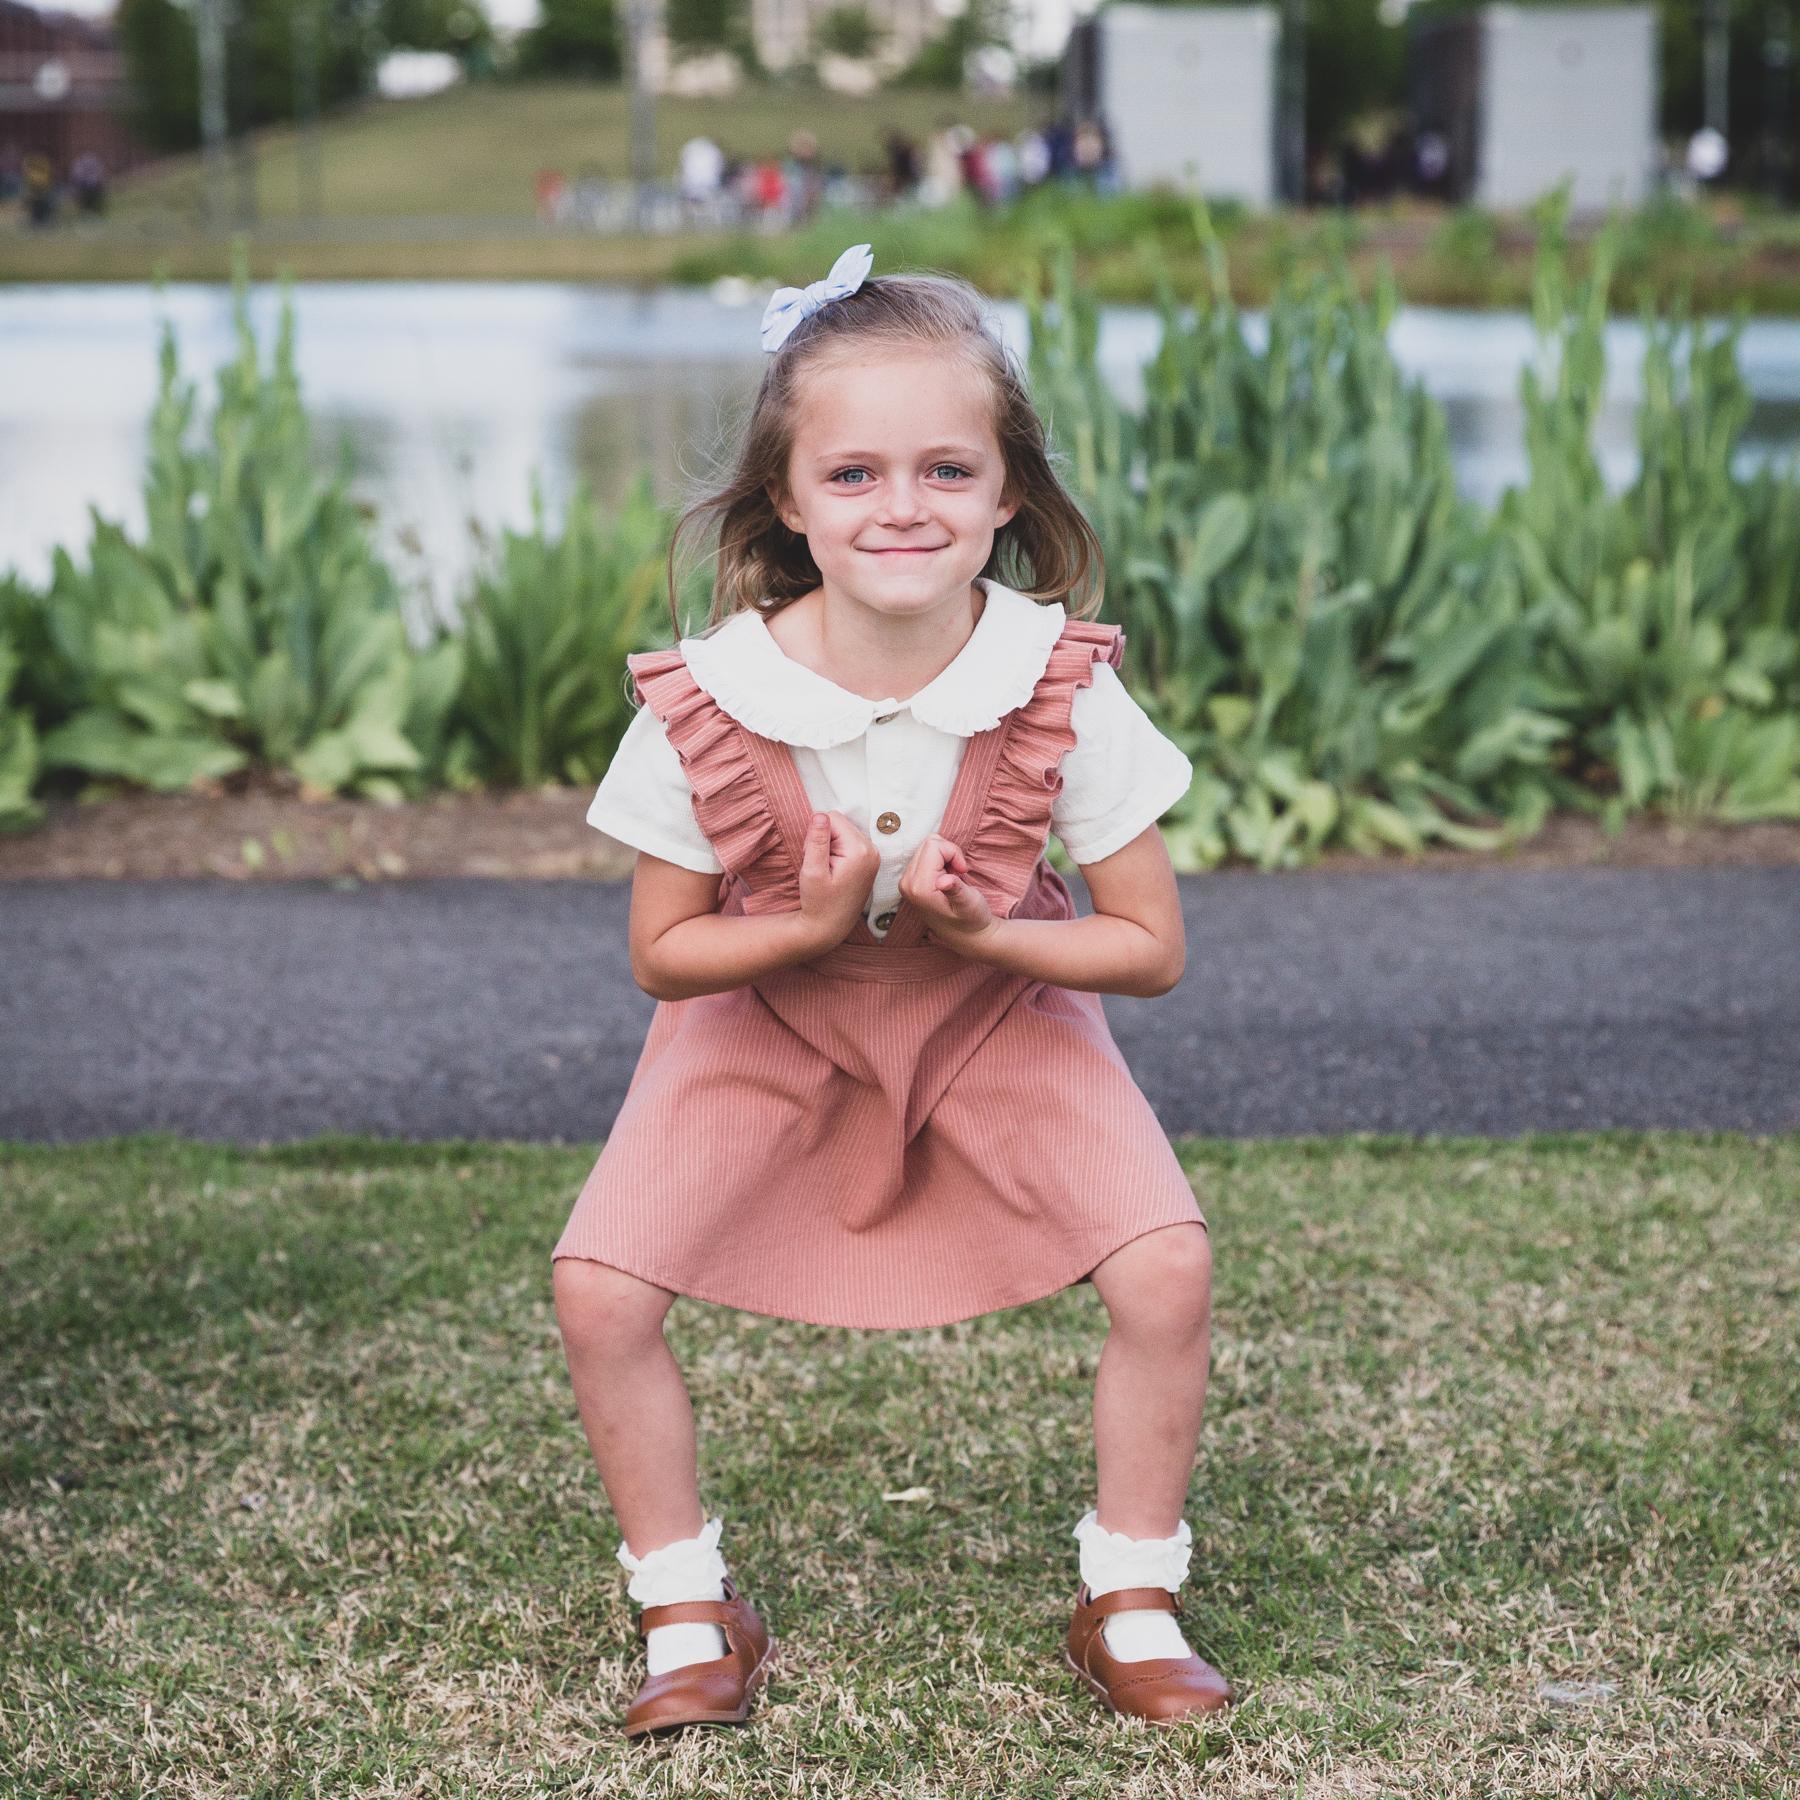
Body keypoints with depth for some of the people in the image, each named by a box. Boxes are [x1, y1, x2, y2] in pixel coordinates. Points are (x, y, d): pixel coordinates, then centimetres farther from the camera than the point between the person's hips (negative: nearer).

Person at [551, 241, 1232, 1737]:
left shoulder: (1062, 688, -24)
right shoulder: (706, 703, -24)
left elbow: (1152, 948, -16)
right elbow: (662, 952, -12)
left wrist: (979, 932, -30)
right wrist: (815, 925, -29)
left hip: (1005, 1016, 0)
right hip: (767, 1024, 0)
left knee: (1168, 1271, -18)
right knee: (600, 1288, -16)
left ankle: (1129, 1603, 7)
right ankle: (694, 1615, 8)